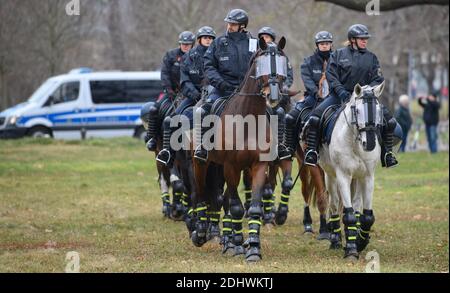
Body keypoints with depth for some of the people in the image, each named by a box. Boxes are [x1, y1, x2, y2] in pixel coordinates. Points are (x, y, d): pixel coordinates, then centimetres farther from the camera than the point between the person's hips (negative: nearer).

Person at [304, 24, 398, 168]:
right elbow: (331, 76, -1)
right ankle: (311, 151, -14)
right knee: (315, 116, -23)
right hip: (339, 94, -2)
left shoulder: (372, 58, 12)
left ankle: (387, 153, 2)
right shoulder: (338, 55, 6)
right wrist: (341, 92, -17)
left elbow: (378, 80, 7)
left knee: (388, 119, -12)